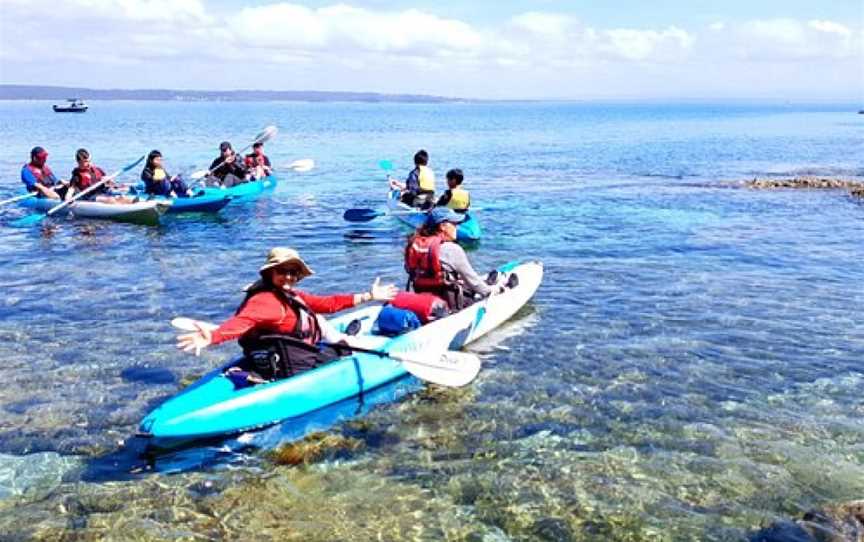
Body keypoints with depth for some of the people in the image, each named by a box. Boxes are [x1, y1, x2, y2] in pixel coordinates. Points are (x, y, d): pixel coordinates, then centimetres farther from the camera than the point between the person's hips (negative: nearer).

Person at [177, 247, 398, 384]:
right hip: (294, 369, -10)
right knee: (346, 355, 6)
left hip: (305, 356, 10)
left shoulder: (293, 297, 11)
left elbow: (328, 303, 15)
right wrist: (212, 337, -58)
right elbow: (242, 320, -37)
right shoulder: (265, 300, -20)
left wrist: (369, 296, 18)